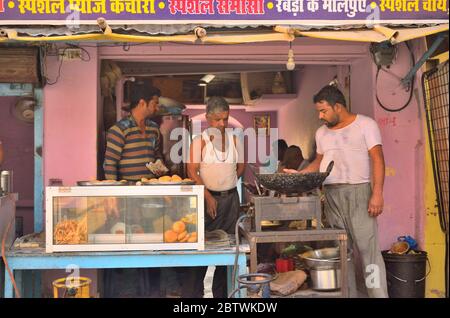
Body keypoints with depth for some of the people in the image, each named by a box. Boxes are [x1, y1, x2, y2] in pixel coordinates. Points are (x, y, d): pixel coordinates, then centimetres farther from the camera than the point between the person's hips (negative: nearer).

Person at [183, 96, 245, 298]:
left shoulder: (234, 140, 9)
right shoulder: (200, 141, -3)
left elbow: (241, 167, 18)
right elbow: (192, 171, -9)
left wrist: (226, 182, 7)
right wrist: (208, 196, -15)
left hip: (230, 198, 4)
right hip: (208, 197, -4)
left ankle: (221, 293, 19)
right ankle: (192, 292, 3)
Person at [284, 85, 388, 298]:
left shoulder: (365, 125, -1)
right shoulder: (321, 133, 16)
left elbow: (377, 159, -7)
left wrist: (377, 194, -15)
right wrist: (299, 174, 8)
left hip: (358, 192, -5)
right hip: (331, 195, 5)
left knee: (368, 248, -7)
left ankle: (379, 295, -3)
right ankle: (347, 294, 12)